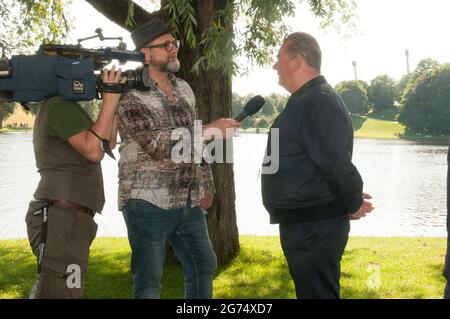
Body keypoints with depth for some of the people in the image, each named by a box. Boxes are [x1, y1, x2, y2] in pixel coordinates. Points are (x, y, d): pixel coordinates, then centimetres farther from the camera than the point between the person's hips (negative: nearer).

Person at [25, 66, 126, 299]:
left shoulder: (63, 107, 21)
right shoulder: (59, 106, -11)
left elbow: (107, 143, 19)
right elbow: (93, 150, -22)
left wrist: (114, 101, 10)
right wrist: (109, 101, -17)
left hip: (66, 215, 11)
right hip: (62, 217, -11)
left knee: (48, 289, 17)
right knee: (61, 293, -12)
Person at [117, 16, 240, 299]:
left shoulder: (184, 89, 11)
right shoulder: (131, 97, -13)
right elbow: (158, 145, -24)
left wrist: (206, 186, 14)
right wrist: (209, 130, -24)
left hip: (188, 203, 7)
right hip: (149, 204, -7)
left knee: (204, 265, 17)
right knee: (149, 281, 0)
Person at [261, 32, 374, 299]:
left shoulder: (319, 102, -20)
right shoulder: (305, 101, 15)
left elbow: (337, 162, -24)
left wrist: (354, 204, -10)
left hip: (314, 228, -11)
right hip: (305, 224, 11)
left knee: (317, 293, -1)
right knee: (312, 291, 20)